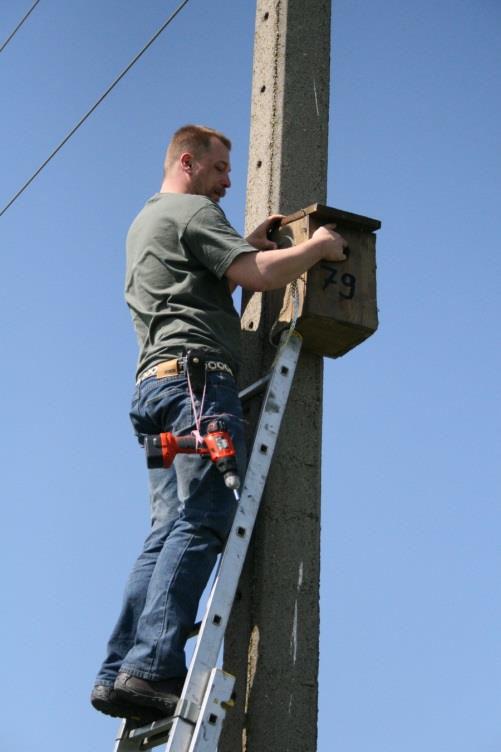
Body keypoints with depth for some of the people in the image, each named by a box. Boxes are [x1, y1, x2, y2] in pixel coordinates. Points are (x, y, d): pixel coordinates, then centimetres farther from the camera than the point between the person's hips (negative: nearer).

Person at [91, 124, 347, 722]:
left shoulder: (145, 221, 33)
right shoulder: (192, 210, 3)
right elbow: (259, 275, -9)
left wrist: (248, 245, 29)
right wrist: (316, 246, 5)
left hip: (156, 382, 10)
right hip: (195, 374, -10)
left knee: (170, 530, 0)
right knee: (204, 520, -19)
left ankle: (119, 673, -10)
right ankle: (153, 667, -32)